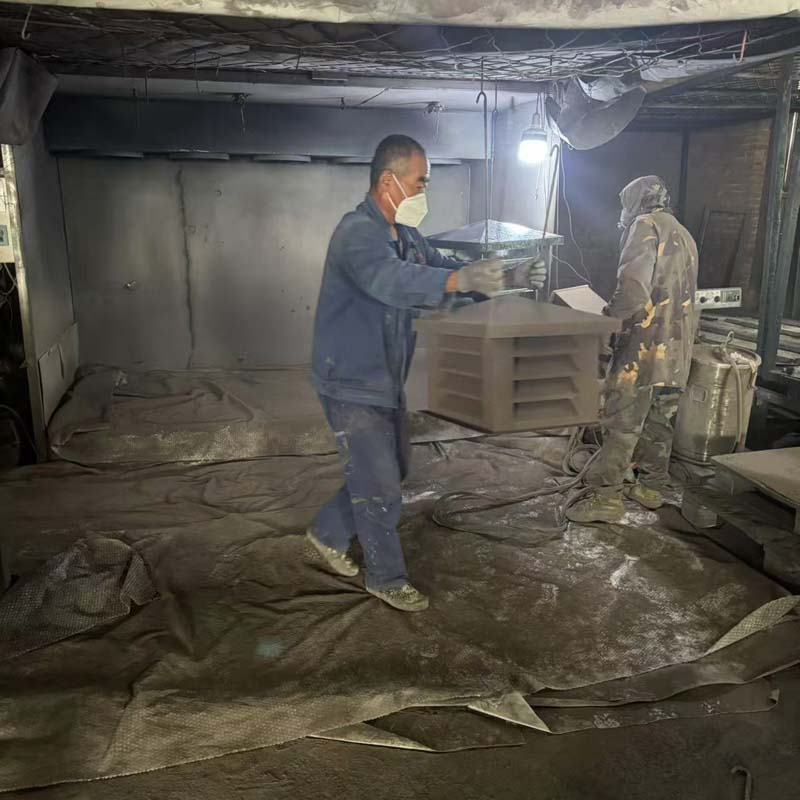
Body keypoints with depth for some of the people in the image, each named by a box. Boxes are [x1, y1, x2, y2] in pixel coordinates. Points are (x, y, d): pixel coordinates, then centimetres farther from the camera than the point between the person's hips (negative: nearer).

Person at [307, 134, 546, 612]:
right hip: (353, 384, -9)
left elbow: (442, 266, 11)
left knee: (394, 467, 21)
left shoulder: (406, 235, 8)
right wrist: (462, 279, -59)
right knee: (380, 486, 1)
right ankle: (386, 578, 22)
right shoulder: (357, 233, -24)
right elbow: (392, 281, -43)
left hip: (386, 380, 9)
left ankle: (329, 533, 39)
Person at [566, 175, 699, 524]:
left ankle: (606, 497, -4)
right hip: (677, 348, 9)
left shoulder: (647, 225, -7)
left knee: (621, 423, -6)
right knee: (660, 422, 15)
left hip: (645, 345, -9)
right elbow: (683, 296, 20)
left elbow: (633, 288, -21)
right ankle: (650, 486, 25)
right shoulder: (684, 236, 20)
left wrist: (610, 316, -7)